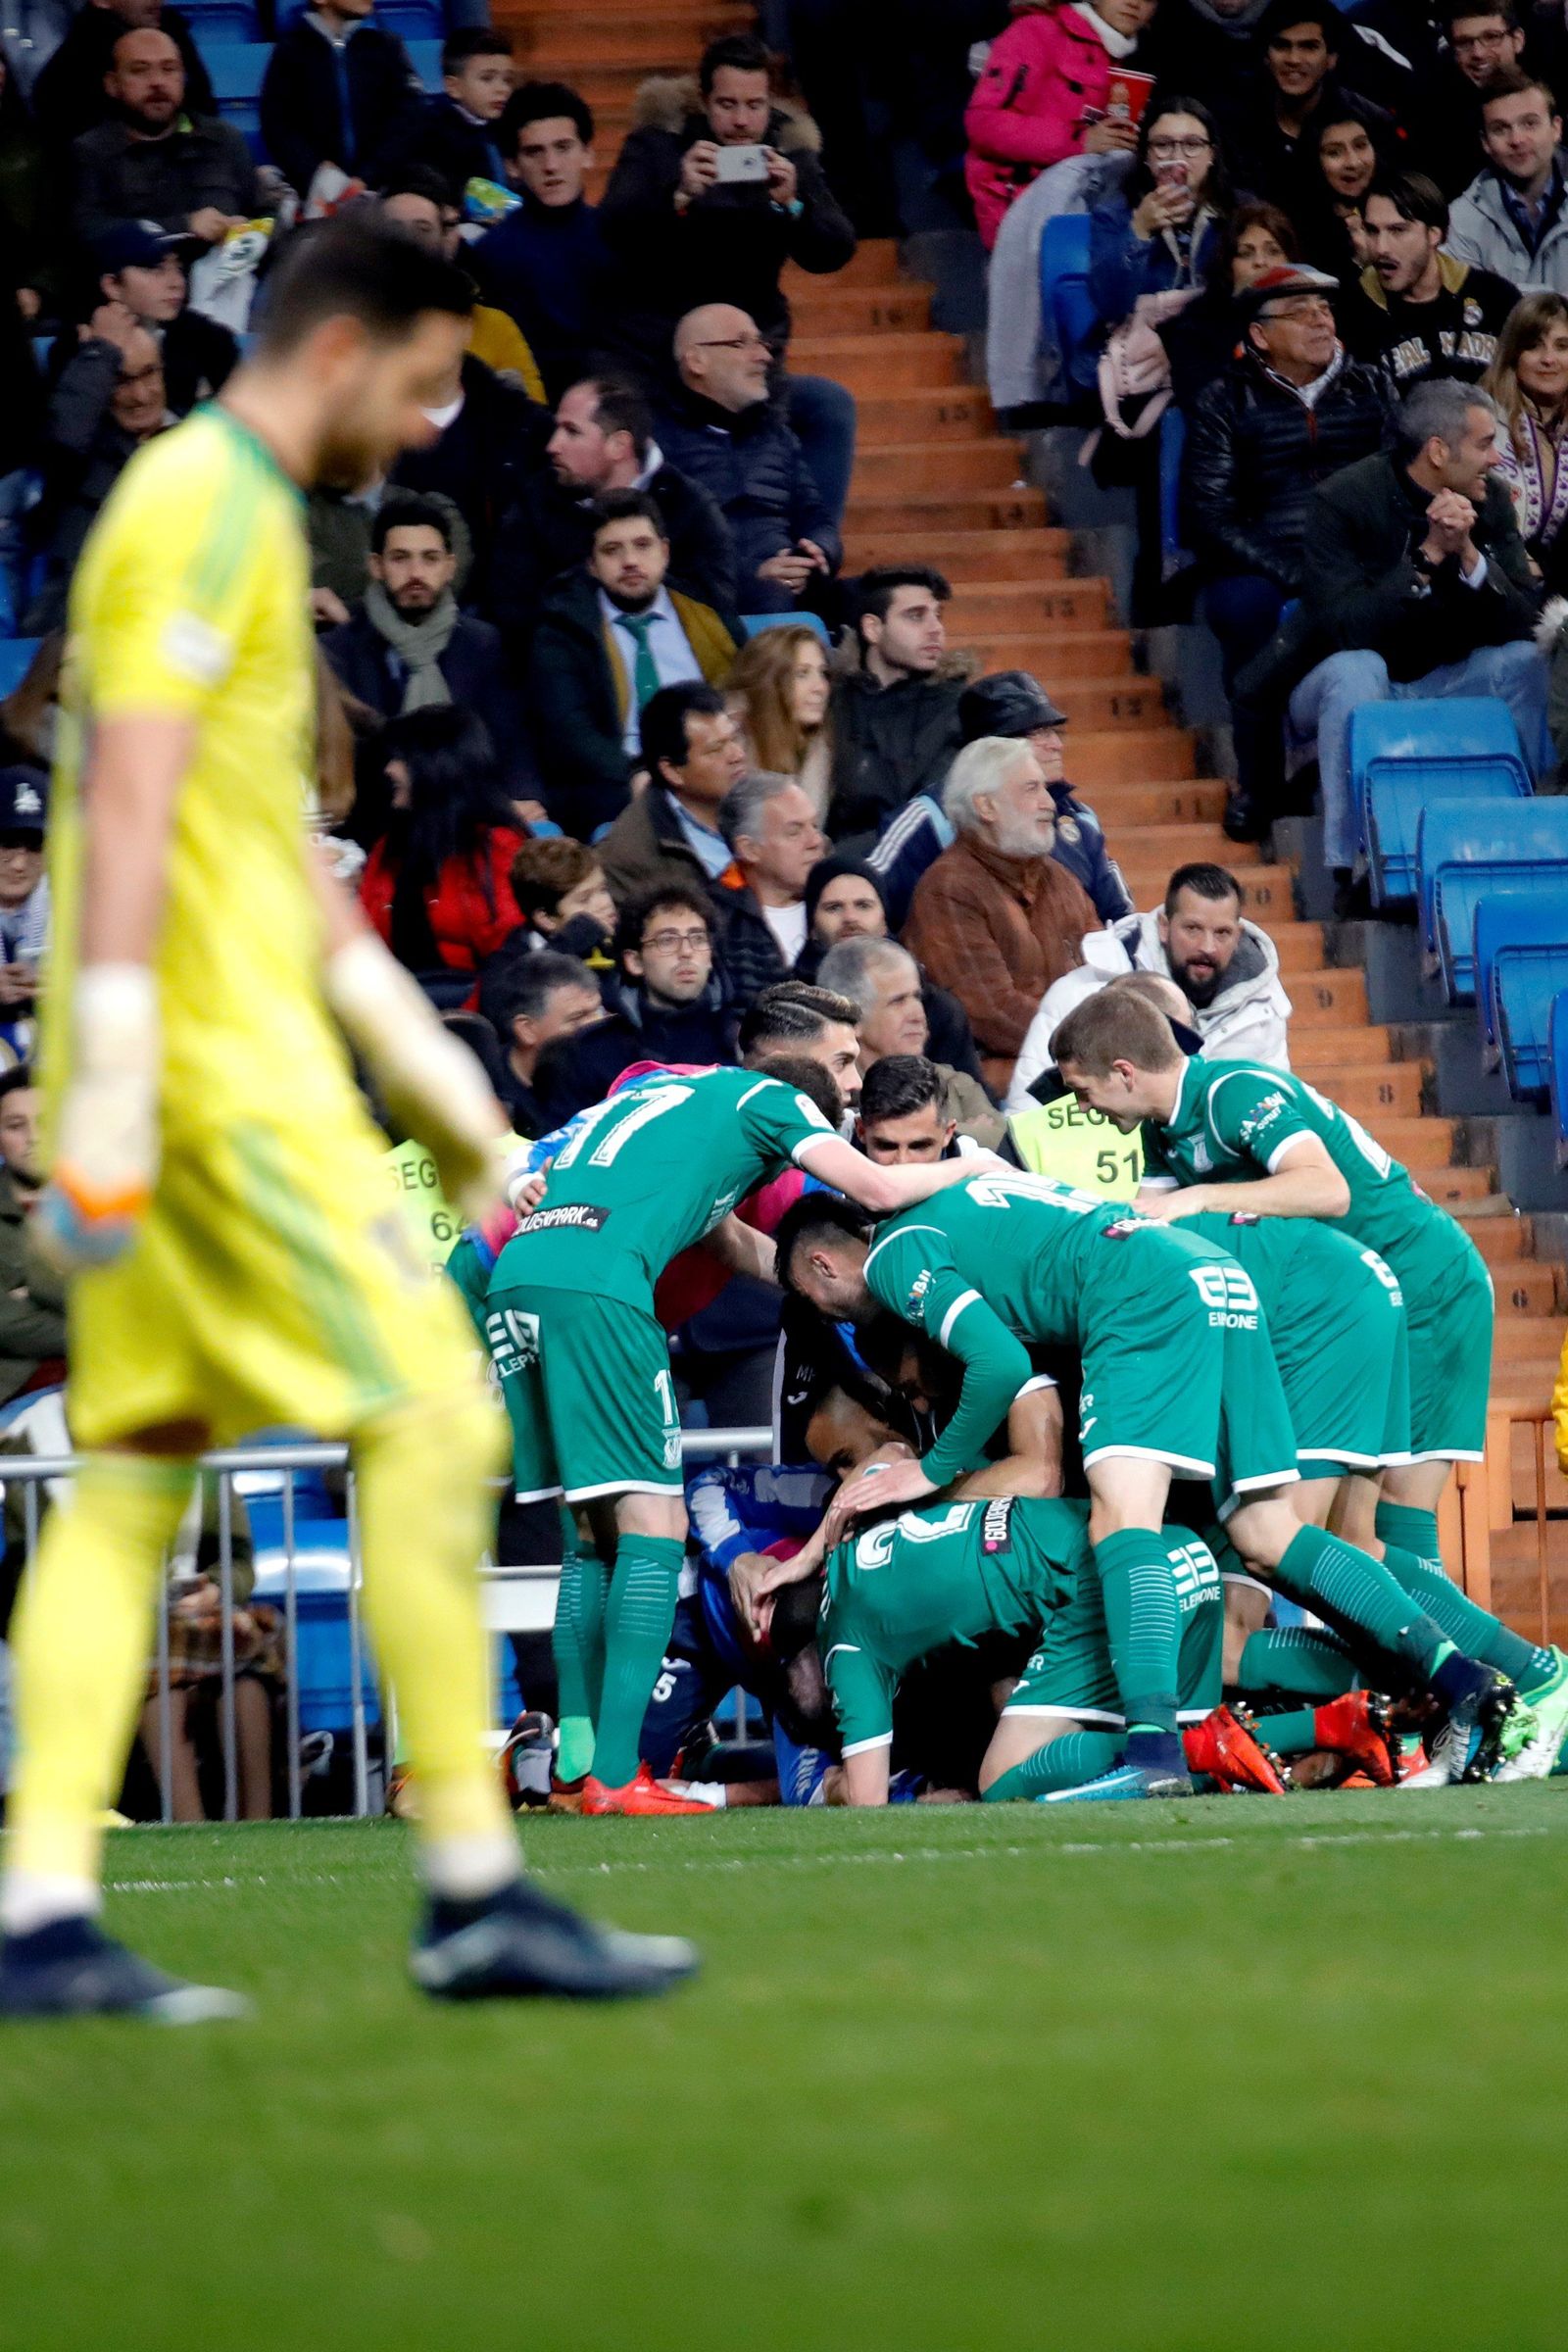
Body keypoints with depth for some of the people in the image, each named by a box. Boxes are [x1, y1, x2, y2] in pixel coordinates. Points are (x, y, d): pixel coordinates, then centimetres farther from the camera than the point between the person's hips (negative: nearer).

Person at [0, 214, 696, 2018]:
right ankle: (474, 1892, -7)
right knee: (428, 1427, -8)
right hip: (216, 1059, -10)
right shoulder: (205, 505, -10)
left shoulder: (238, 511, 21)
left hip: (247, 1038, 10)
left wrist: (404, 1039, 26)